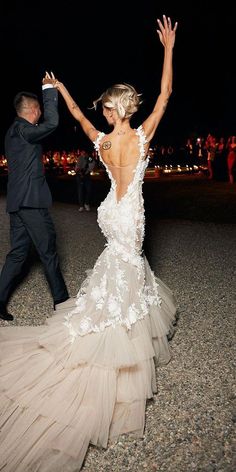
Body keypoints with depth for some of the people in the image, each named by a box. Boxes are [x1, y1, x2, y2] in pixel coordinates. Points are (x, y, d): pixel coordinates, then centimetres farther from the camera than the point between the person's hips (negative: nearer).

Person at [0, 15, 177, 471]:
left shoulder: (101, 141, -5)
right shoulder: (141, 135, -14)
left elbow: (77, 115, 15)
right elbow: (166, 94, -6)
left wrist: (60, 89, 31)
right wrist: (169, 48, 3)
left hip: (114, 213, 6)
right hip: (128, 216, -5)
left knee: (128, 267, 24)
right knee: (121, 284, 1)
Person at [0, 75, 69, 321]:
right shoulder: (22, 130, -12)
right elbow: (51, 123, -22)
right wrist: (49, 89, -13)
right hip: (31, 201, -9)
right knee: (48, 251, 1)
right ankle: (61, 299, 14)